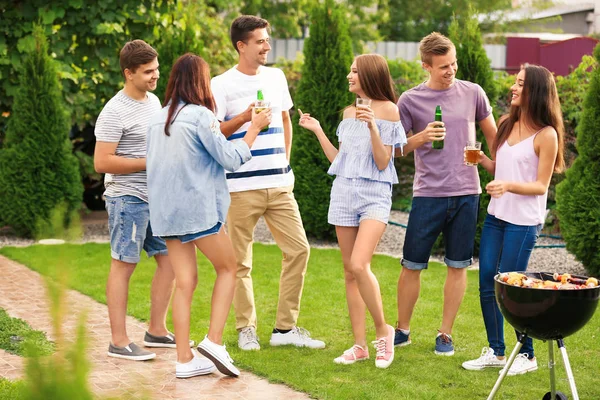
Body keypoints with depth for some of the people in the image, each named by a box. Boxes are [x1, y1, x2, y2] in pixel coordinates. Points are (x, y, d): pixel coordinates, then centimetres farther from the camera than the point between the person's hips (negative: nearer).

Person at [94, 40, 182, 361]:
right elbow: (102, 162, -19)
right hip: (128, 198, -8)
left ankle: (156, 331, 20)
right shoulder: (115, 113, -15)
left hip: (157, 198, 8)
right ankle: (118, 341, 2)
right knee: (124, 265, -3)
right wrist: (149, 163, -19)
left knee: (170, 259, 9)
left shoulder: (154, 101, 12)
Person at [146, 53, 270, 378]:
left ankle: (184, 360, 5)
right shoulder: (200, 115, -11)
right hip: (197, 208, -6)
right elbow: (231, 158, -11)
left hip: (165, 211, 6)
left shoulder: (158, 119, 10)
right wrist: (255, 128, 0)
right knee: (227, 268, 10)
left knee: (185, 282, 7)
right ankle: (214, 340, -1)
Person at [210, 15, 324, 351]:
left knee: (299, 249, 0)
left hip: (279, 183, 5)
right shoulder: (222, 84, -5)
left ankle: (286, 328, 9)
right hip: (241, 186, -5)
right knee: (241, 261, 2)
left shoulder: (276, 77, 12)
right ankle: (246, 329, 15)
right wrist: (246, 117, -20)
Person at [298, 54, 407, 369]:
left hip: (375, 195, -6)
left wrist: (372, 127, -21)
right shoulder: (349, 112, 14)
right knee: (350, 272, 5)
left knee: (360, 266, -21)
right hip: (344, 192, 6)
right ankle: (360, 345, 10)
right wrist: (317, 130, 14)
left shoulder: (388, 110, -5)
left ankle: (383, 330, -2)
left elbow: (382, 163, -10)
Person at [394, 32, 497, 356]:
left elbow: (493, 135, 16)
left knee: (457, 266, 6)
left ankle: (445, 334, 16)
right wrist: (421, 137, -14)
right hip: (428, 194, -1)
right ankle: (402, 330, 18)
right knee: (412, 266, 2)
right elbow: (396, 149, 4)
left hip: (466, 193, 1)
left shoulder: (472, 93, 4)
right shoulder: (410, 100, -1)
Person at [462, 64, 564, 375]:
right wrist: (482, 160, -3)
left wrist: (509, 185, -27)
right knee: (487, 283, 8)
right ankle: (495, 352, 21)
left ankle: (527, 355, 14)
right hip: (496, 215, 7)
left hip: (524, 221, -7)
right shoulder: (506, 123, 7)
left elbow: (541, 186, -11)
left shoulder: (546, 135, -12)